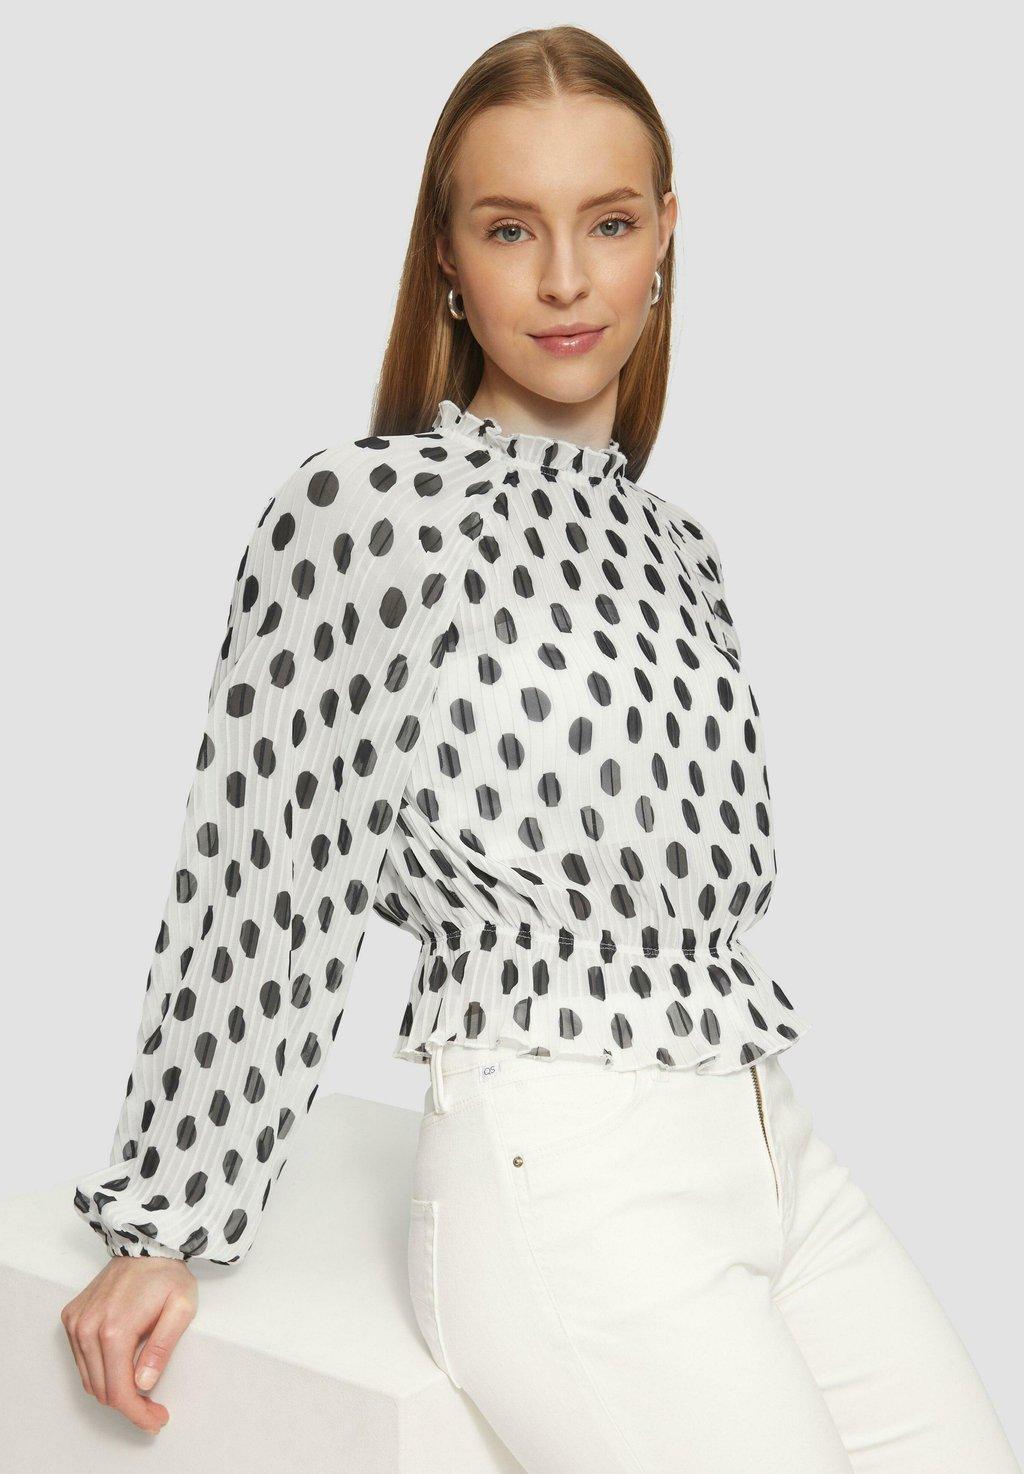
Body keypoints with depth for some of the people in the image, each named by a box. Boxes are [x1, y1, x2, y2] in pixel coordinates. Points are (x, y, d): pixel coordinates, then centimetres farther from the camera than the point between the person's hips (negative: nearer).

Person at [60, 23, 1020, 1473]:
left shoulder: (677, 545, 12)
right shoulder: (360, 508, -8)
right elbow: (261, 891, -8)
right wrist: (165, 1228, -3)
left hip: (770, 1151, 7)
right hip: (560, 1179, -7)